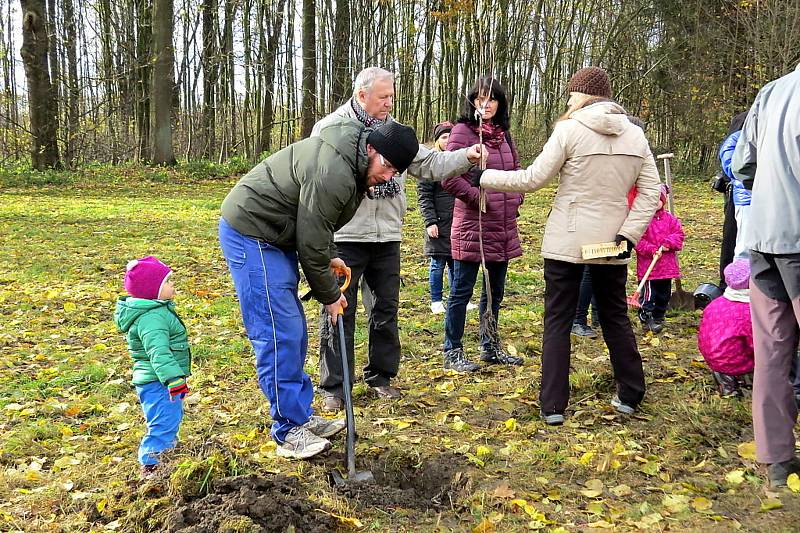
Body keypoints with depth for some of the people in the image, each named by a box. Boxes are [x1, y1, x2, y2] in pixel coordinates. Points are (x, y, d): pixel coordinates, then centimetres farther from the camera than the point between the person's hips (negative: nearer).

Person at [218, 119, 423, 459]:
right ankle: (290, 431, -1)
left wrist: (330, 257, 8)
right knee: (278, 335, -10)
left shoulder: (353, 166, 6)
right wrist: (329, 295, -9)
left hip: (274, 236, 11)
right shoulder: (333, 172, -27)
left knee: (293, 332, 11)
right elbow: (311, 243, -21)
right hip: (250, 233, -10)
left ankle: (302, 415, 20)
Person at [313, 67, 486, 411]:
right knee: (340, 313, 2)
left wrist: (466, 157, -5)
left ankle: (380, 375, 30)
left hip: (387, 237, 5)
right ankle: (334, 387, 13)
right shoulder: (330, 128, -4)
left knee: (386, 310, 14)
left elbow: (429, 163, 9)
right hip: (345, 237, -5)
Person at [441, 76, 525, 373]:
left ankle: (490, 348, 30)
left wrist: (515, 199, 9)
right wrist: (477, 197, -14)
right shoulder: (463, 131, -8)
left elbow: (516, 170, 23)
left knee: (495, 291, 16)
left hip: (503, 227, 7)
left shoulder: (503, 134, 14)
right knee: (461, 291, 1)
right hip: (472, 226, -7)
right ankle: (453, 353, 13)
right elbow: (448, 176, -16)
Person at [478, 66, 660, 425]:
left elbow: (533, 179, -8)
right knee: (615, 316, 18)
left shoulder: (570, 129, -9)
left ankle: (553, 405, 5)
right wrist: (630, 233, -3)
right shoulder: (634, 134, 5)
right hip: (611, 243, 4)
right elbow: (650, 190, 0)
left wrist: (485, 177, 1)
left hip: (566, 243, -4)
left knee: (558, 320, 4)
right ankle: (630, 395, 27)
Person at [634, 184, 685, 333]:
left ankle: (658, 317, 28)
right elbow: (638, 240, -13)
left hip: (667, 265, 6)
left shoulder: (670, 218, 8)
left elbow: (678, 234, 4)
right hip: (647, 265, -5)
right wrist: (651, 250, -20)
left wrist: (668, 244, -13)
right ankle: (646, 319, 2)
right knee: (648, 294, -7)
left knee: (664, 293, 15)